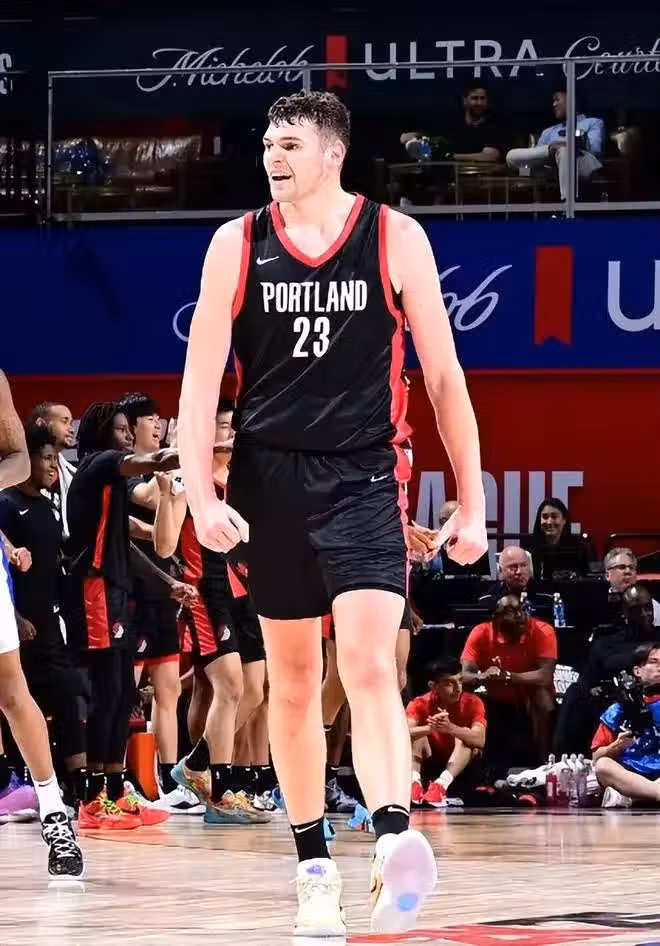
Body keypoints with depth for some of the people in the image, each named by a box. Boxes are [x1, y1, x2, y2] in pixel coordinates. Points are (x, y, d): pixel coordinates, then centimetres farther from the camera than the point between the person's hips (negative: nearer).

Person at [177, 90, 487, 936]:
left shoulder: (395, 240, -1)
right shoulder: (237, 245, 3)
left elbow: (444, 378, 3)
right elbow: (200, 381, 2)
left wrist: (471, 504, 1)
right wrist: (200, 495, -10)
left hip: (363, 477, -2)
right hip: (270, 480, 2)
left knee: (369, 665, -20)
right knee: (291, 683, 8)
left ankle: (394, 839, -34)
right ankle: (314, 868, 17)